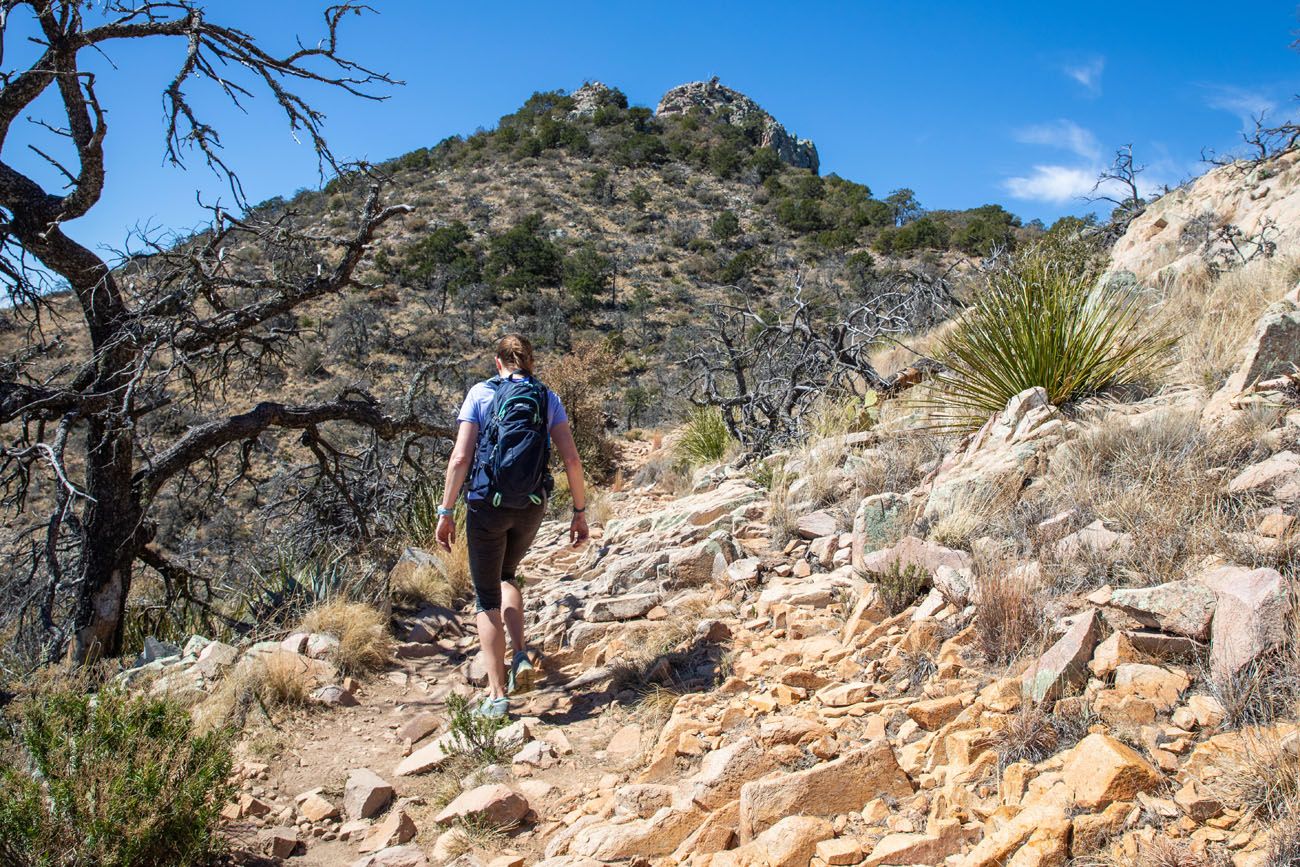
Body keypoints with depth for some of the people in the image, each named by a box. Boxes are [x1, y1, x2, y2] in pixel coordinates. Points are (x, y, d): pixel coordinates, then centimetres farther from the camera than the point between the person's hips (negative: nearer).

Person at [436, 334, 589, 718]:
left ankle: (497, 695, 6)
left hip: (487, 504, -3)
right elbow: (572, 460, -1)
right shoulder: (547, 399, 6)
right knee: (507, 575, 29)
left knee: (487, 598, 8)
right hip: (532, 507, 3)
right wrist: (580, 511, 6)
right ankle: (521, 657, 12)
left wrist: (446, 512, -4)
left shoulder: (481, 394, -1)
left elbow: (460, 458, -9)